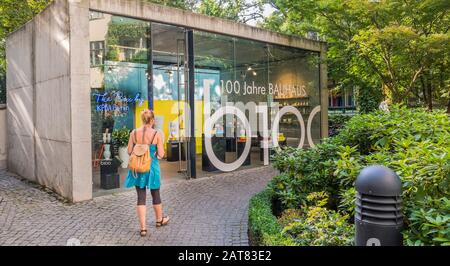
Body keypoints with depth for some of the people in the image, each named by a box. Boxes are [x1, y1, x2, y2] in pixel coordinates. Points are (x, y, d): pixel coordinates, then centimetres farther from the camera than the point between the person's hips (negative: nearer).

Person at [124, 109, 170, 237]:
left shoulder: (134, 133, -5)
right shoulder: (157, 134, -12)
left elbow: (129, 151, 0)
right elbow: (161, 154, -11)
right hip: (152, 167, -1)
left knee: (141, 197, 7)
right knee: (155, 195, 17)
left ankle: (143, 228, 7)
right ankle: (159, 220, 38)